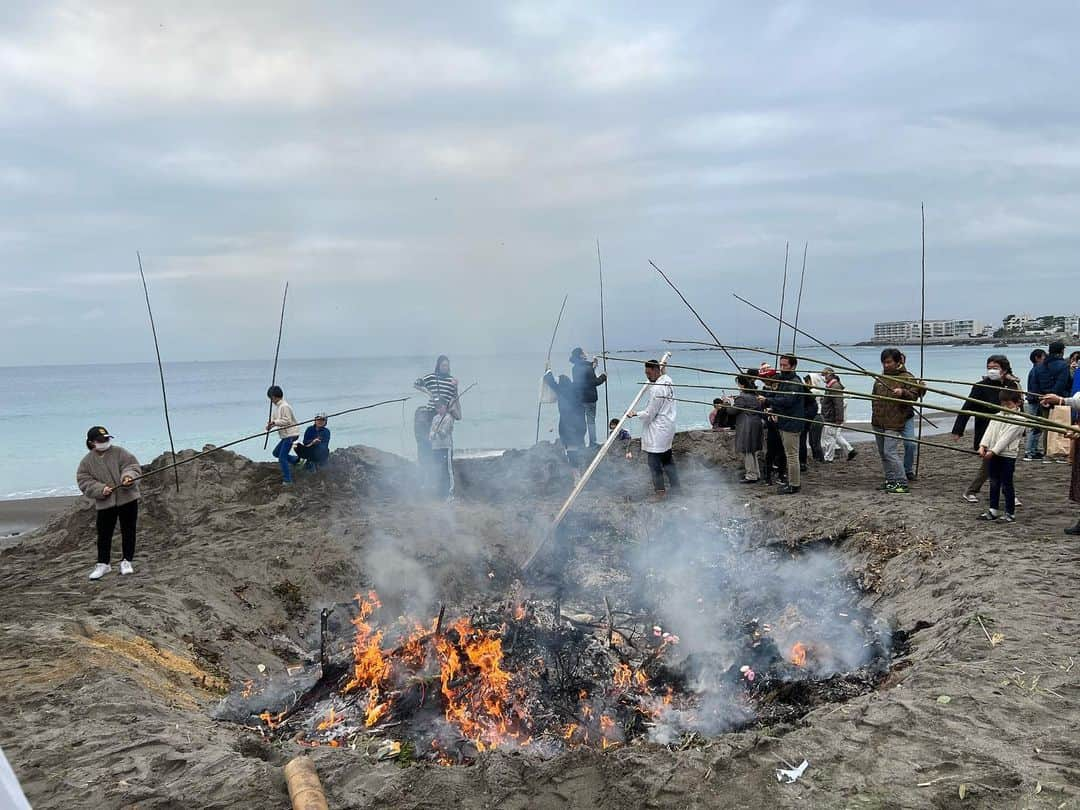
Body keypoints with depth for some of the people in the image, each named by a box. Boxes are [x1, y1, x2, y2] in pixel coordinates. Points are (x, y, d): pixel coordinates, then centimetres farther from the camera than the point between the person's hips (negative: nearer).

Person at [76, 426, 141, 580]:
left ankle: (127, 561, 18)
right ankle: (103, 563, 18)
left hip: (127, 499, 0)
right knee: (104, 534, 4)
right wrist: (100, 489, -18)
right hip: (104, 503, 1)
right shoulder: (87, 461, 0)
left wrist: (129, 476, -26)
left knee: (128, 531, 6)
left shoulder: (119, 452, -3)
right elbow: (84, 482, -3)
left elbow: (133, 466, -5)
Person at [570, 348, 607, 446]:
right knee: (591, 421, 3)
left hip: (578, 397, 7)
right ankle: (593, 442, 5)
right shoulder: (587, 368, -19)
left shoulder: (574, 368, 3)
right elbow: (594, 382, -17)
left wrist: (592, 364, 23)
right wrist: (603, 377, 0)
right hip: (589, 398, -6)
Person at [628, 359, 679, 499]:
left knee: (654, 462, -2)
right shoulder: (668, 381, 4)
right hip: (668, 427, 10)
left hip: (657, 430, -10)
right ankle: (675, 485, 27)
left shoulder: (656, 389, -23)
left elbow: (649, 414, -18)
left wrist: (635, 414, -6)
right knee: (667, 458, 20)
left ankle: (660, 491, 2)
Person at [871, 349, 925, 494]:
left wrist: (903, 393, -28)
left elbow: (914, 396, -9)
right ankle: (890, 481, 21)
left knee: (891, 452, -15)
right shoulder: (880, 377, 15)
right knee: (883, 454, 12)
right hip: (878, 422, 7)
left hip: (894, 423, -7)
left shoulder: (907, 378, -4)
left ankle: (902, 484, -12)